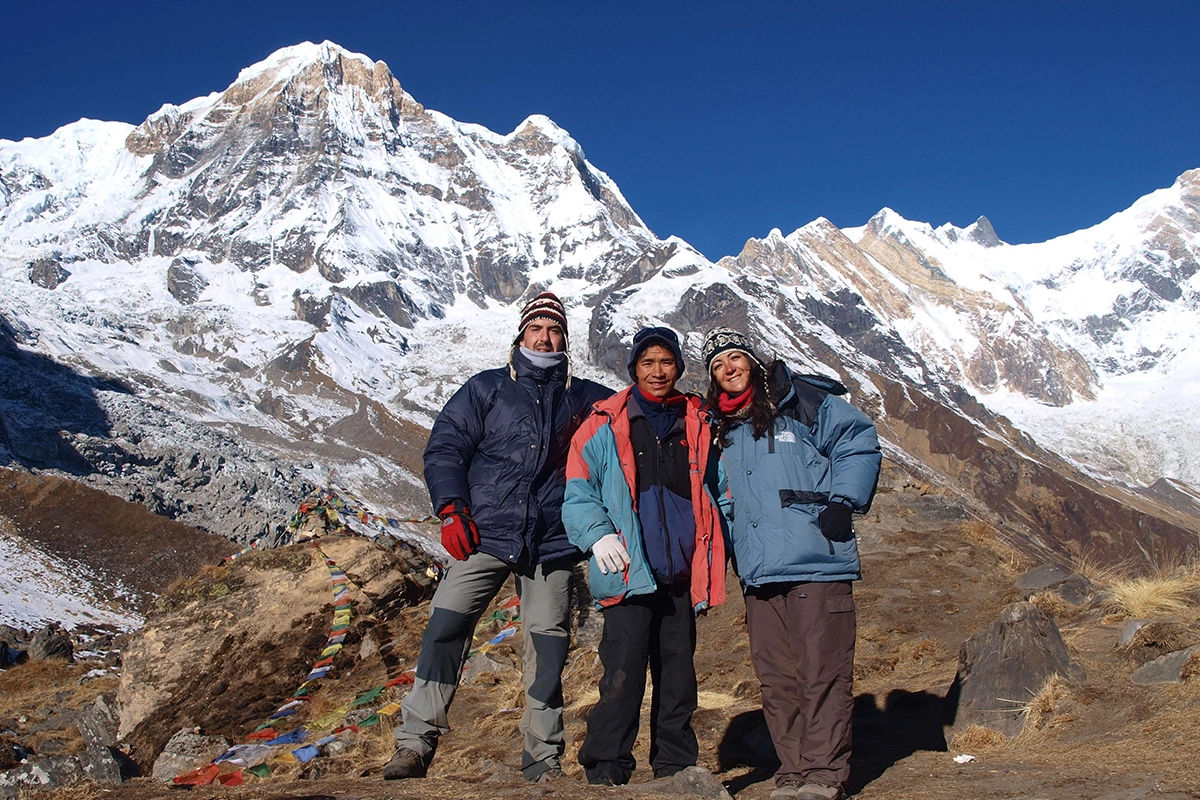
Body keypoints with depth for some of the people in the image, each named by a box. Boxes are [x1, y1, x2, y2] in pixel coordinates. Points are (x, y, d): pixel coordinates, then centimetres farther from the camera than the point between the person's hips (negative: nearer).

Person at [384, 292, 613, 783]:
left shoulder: (583, 398, 16)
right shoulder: (486, 389, 12)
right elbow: (444, 447, 6)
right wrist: (451, 508, -8)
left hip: (551, 543, 1)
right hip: (486, 535, -1)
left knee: (548, 647, 1)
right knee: (445, 627, -12)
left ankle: (543, 759, 11)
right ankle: (415, 742, -5)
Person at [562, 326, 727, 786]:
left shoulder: (697, 425, 13)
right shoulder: (605, 425, 3)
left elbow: (712, 492, 21)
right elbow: (578, 492, 3)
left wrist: (715, 553, 11)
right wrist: (597, 534, -14)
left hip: (681, 574, 4)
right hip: (629, 573, -4)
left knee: (678, 675, 11)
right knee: (624, 674, -10)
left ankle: (676, 769, 23)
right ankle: (606, 771, 1)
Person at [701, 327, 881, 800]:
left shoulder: (804, 401, 3)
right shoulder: (720, 431, 20)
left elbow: (860, 445, 2)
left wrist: (842, 503, -7)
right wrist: (733, 541, 18)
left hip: (816, 565, -5)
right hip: (758, 575, 5)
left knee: (822, 672, -5)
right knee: (776, 678, 5)